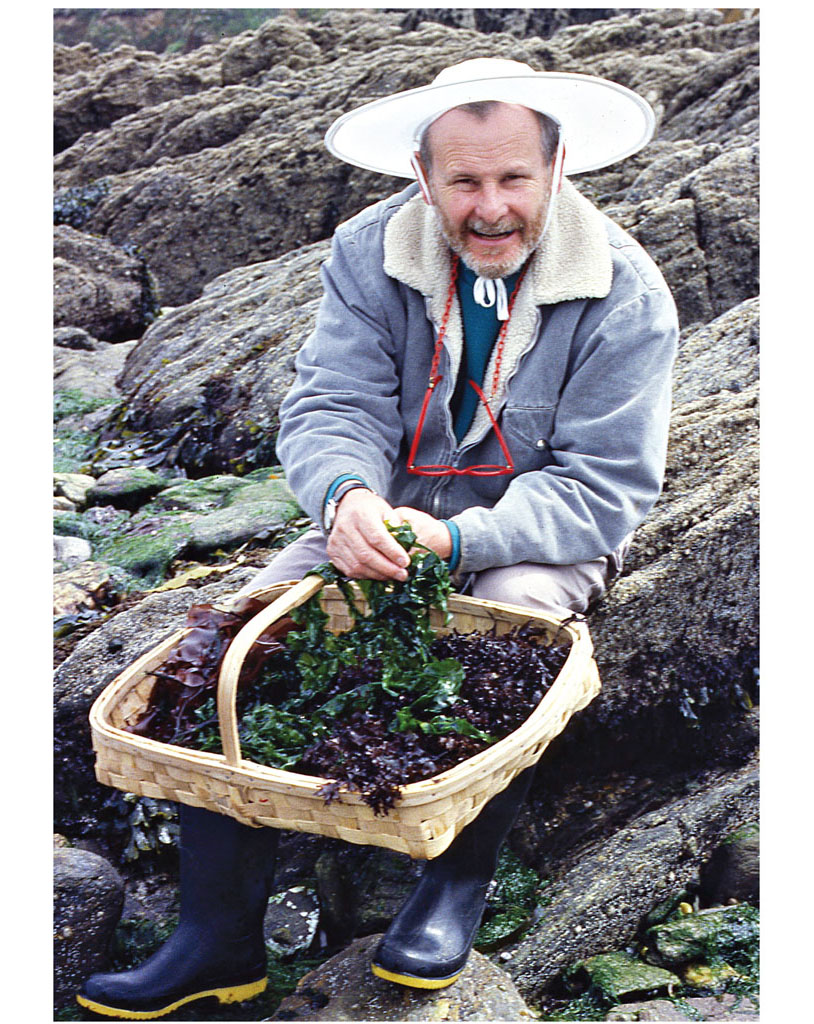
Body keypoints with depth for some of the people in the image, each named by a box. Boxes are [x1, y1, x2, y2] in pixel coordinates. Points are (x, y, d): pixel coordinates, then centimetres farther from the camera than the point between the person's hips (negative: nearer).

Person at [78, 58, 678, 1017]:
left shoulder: (623, 292, -13)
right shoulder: (371, 252, -5)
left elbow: (604, 487, -17)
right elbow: (330, 404, -10)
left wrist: (456, 539, -33)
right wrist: (347, 498, -35)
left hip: (538, 536, -2)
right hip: (384, 515, 3)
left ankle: (457, 884, -10)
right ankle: (220, 936, -9)